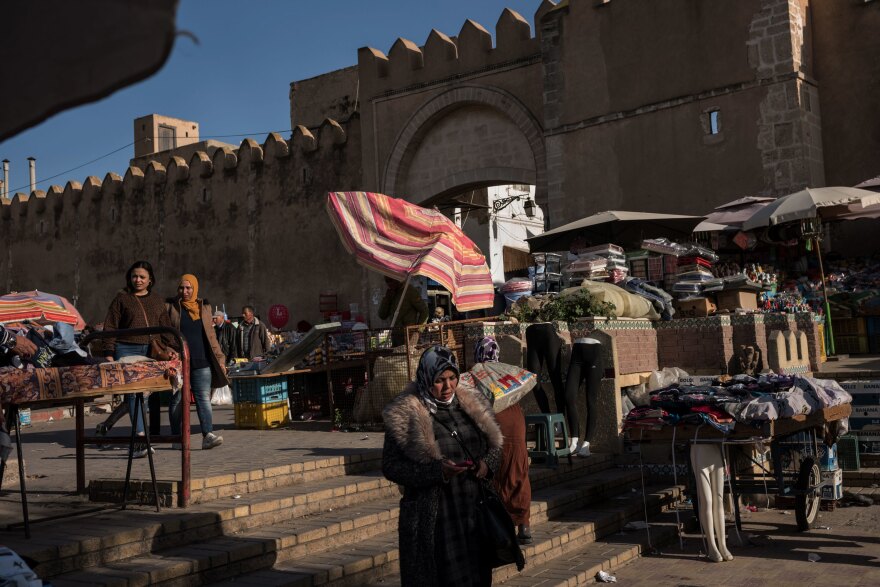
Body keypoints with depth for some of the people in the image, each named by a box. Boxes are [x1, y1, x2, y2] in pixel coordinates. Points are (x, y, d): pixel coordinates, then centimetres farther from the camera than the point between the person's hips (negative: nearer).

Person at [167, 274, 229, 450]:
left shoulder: (204, 307, 14)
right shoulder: (170, 307, 4)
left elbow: (210, 335, 17)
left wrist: (219, 357, 12)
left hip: (201, 362, 2)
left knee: (204, 398, -6)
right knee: (177, 399, 3)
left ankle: (208, 435, -13)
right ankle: (177, 437, 13)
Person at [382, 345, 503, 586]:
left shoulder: (471, 406, 8)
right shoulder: (405, 415, -9)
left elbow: (494, 446, 18)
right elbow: (390, 466, -11)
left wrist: (487, 465, -4)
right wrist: (437, 470, -22)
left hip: (474, 513, 5)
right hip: (432, 520, -5)